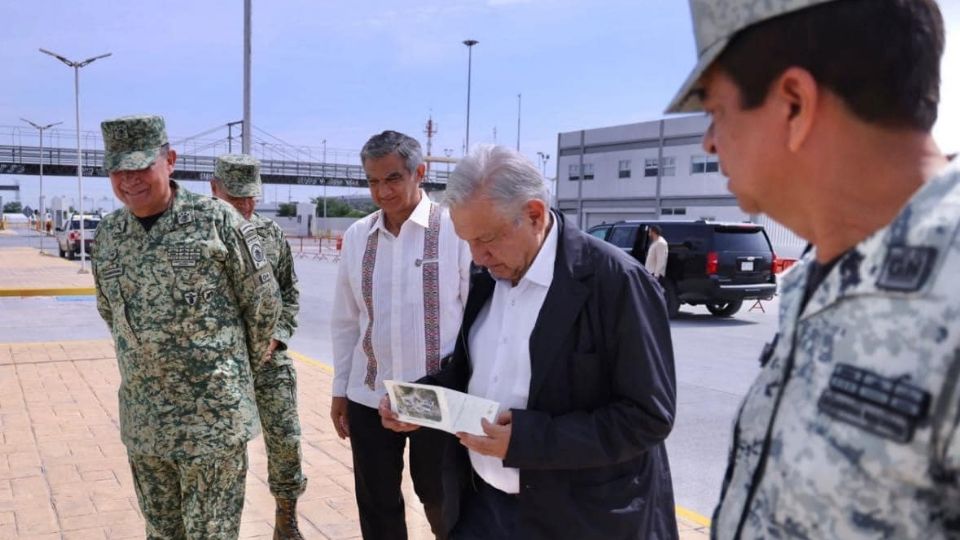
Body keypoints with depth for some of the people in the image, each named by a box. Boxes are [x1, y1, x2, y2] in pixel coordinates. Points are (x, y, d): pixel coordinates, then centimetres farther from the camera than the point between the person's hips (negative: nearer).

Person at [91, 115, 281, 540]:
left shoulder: (215, 220, -10)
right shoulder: (108, 233, 6)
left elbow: (263, 298, -3)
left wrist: (243, 361, 8)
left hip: (213, 413, -5)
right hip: (143, 420, 5)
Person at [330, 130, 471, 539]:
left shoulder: (455, 230, -9)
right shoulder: (356, 236, 4)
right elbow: (345, 321, 9)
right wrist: (339, 390, 10)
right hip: (369, 397, 4)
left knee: (442, 504, 13)